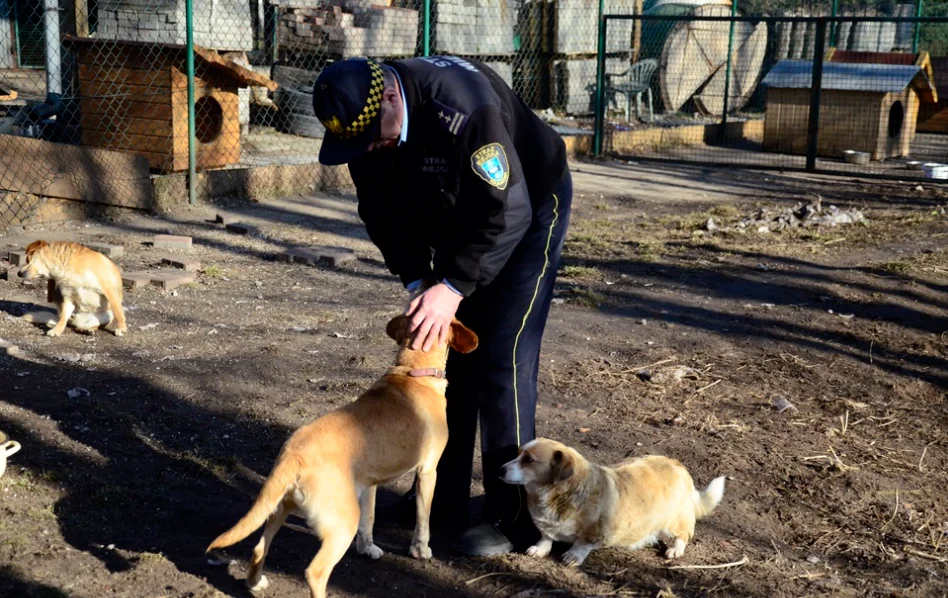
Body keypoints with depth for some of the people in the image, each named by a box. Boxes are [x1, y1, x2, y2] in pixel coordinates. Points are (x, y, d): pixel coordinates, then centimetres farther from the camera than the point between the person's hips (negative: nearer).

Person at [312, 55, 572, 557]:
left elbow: (507, 212, -35)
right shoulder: (364, 123, -15)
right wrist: (417, 281, -16)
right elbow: (384, 212, -5)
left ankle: (515, 516, -1)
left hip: (529, 209, -7)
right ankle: (443, 496, 21)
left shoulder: (462, 105, -38)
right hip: (457, 218, 7)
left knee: (502, 359, -11)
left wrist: (454, 287, -35)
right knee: (442, 350, 7)